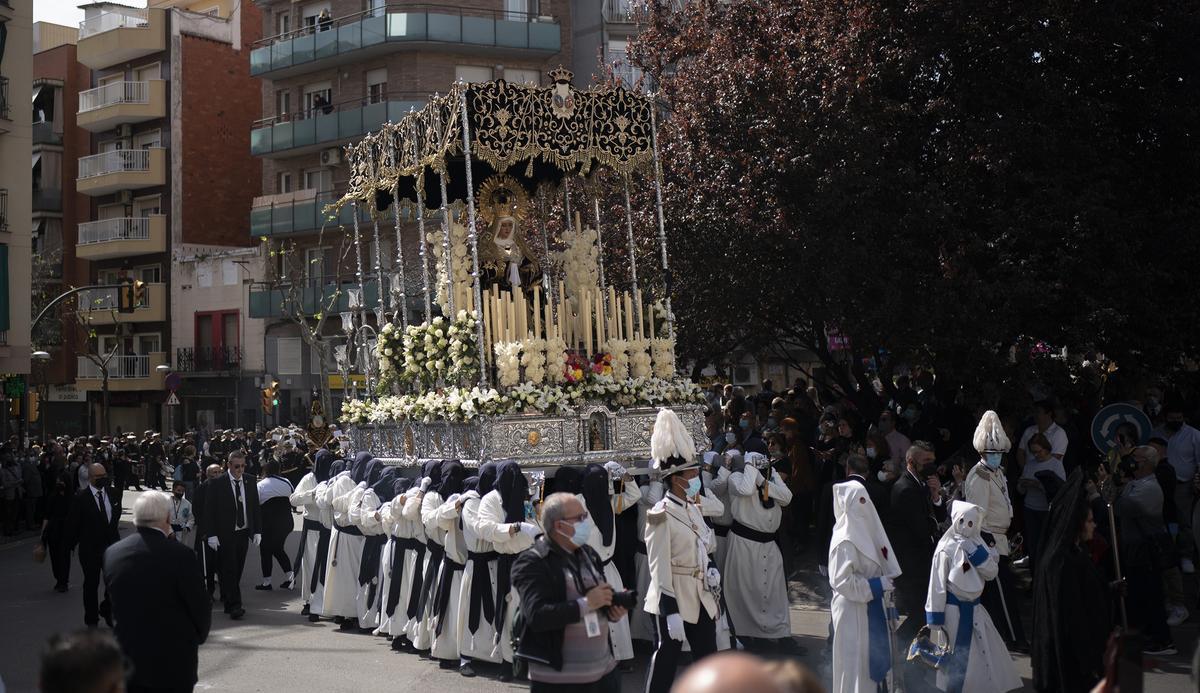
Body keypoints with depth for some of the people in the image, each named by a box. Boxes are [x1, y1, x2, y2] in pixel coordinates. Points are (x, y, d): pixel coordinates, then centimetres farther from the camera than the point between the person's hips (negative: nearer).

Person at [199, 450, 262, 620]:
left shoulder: (250, 481, 7)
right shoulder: (217, 483, -6)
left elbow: (255, 507, 12)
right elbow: (209, 511, -6)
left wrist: (257, 531, 6)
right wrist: (211, 535, -12)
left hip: (243, 533, 4)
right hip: (225, 534, -4)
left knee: (237, 570, 9)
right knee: (229, 570, -7)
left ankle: (227, 599, 22)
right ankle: (234, 606, -7)